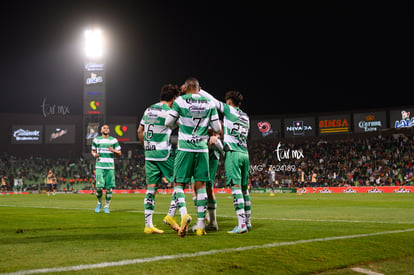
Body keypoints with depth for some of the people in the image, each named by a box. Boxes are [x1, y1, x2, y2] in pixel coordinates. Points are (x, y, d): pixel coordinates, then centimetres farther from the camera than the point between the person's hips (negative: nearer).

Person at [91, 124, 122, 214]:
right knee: (99, 187, -10)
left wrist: (113, 150, -11)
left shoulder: (113, 140, 8)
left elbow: (119, 153, 10)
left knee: (109, 187, -1)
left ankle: (106, 206, 12)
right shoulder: (96, 140, 10)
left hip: (110, 166, 0)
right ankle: (99, 203, 16)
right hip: (99, 166, 0)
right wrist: (94, 154, -3)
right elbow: (93, 151, 20)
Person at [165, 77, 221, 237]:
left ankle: (184, 213, -19)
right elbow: (217, 128, 6)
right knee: (200, 185, 6)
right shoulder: (209, 104, 5)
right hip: (202, 149, 2)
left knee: (179, 183, 6)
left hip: (185, 148, -2)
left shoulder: (180, 101, -3)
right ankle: (201, 225, 5)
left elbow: (169, 123, 2)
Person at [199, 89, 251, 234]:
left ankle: (241, 224, -17)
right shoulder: (246, 117, 19)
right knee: (244, 189, 11)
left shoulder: (229, 110, 1)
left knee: (236, 187, -11)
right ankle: (247, 222, 16)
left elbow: (212, 100, 2)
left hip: (233, 153, -7)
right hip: (244, 153, 7)